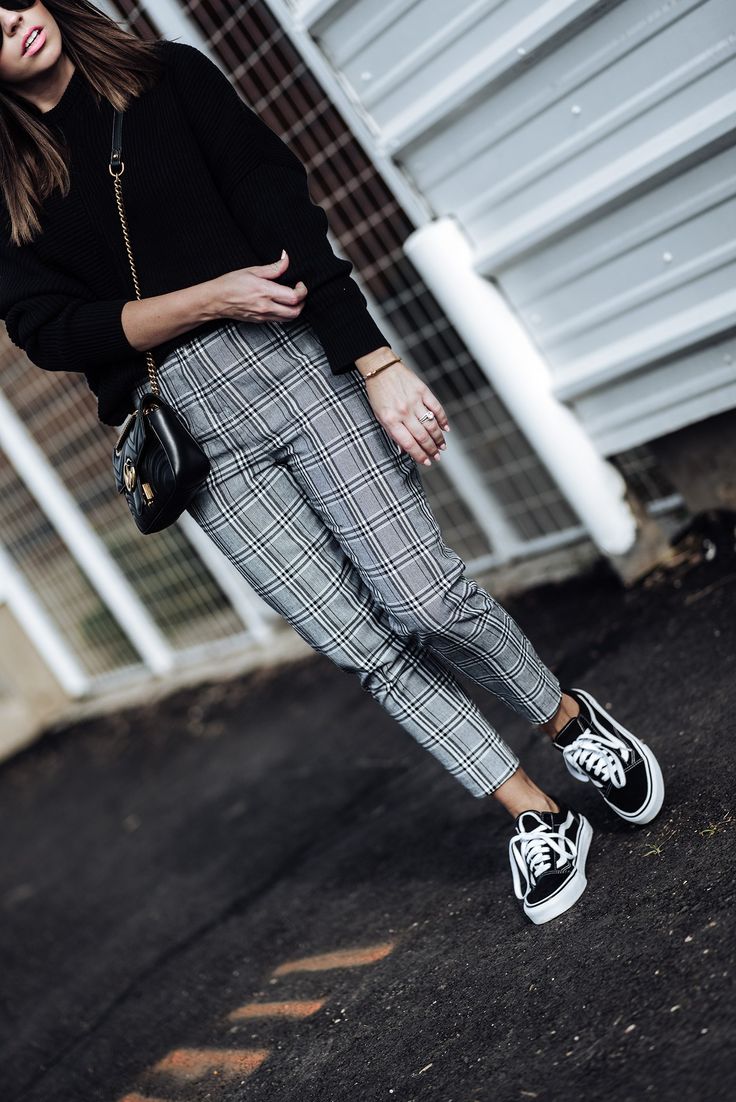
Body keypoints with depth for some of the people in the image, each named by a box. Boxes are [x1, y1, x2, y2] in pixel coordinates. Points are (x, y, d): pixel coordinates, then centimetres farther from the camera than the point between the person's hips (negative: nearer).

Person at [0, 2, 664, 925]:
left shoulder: (169, 75, 8)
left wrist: (375, 362, -10)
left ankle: (569, 719, 19)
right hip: (188, 430, 1)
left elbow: (277, 206, -1)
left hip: (287, 356, -1)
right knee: (358, 644, -4)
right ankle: (537, 816, 11)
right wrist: (211, 298, -12)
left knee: (421, 597, -10)